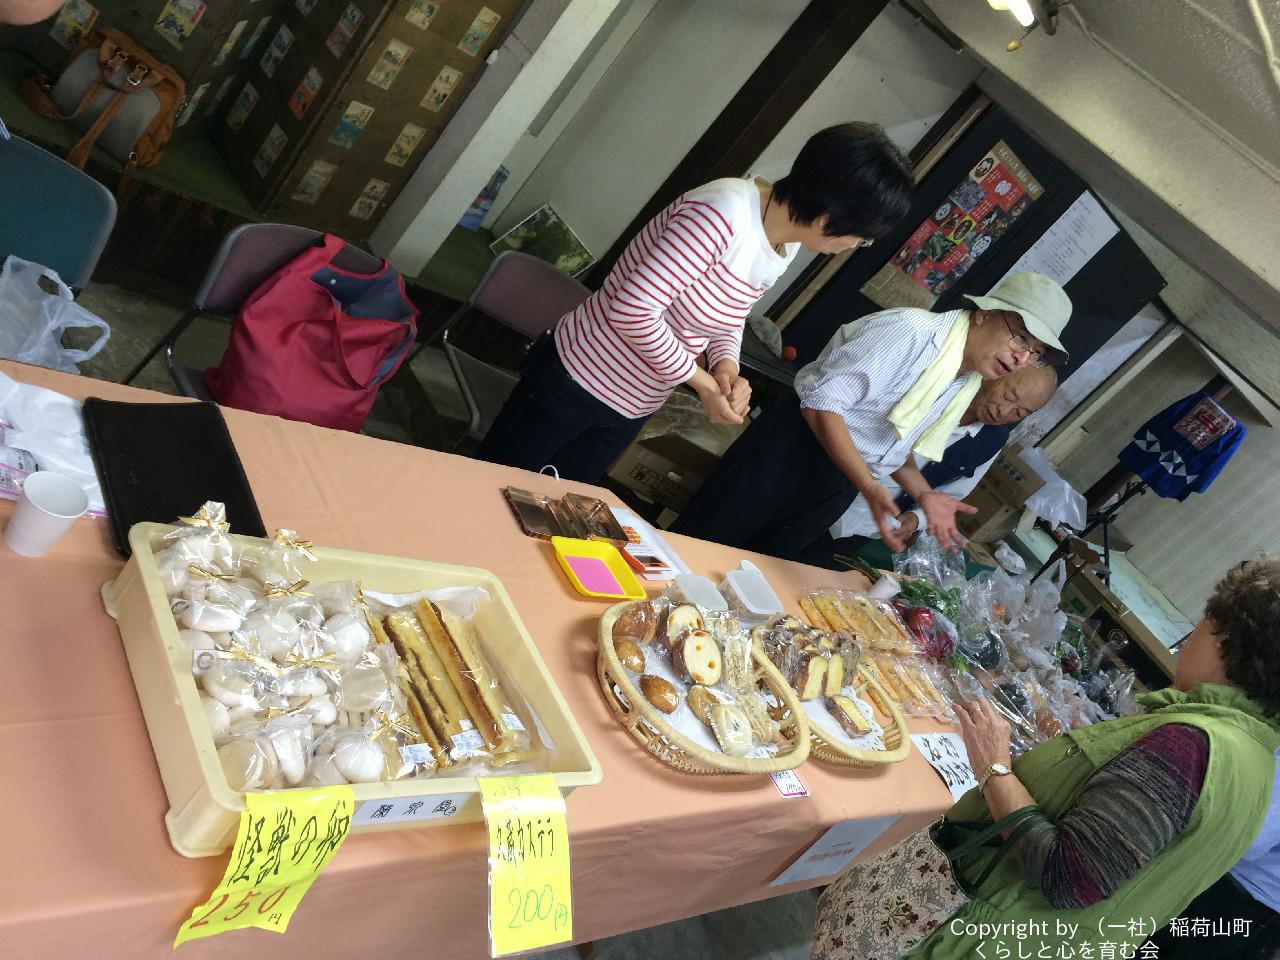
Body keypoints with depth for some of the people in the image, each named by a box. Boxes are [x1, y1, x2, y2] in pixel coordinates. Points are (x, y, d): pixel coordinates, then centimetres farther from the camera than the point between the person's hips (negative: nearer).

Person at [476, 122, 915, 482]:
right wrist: (703, 382, -20)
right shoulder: (724, 213, -29)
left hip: (633, 410, 8)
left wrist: (727, 366, -8)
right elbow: (632, 309, -29)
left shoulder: (785, 246, -1)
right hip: (578, 381, -8)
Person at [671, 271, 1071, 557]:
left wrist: (923, 494, -1)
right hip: (798, 443, -8)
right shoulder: (911, 331, -22)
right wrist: (870, 488, -32)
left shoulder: (968, 383, 7)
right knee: (704, 546, 0)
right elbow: (821, 404, -26)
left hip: (837, 485, 8)